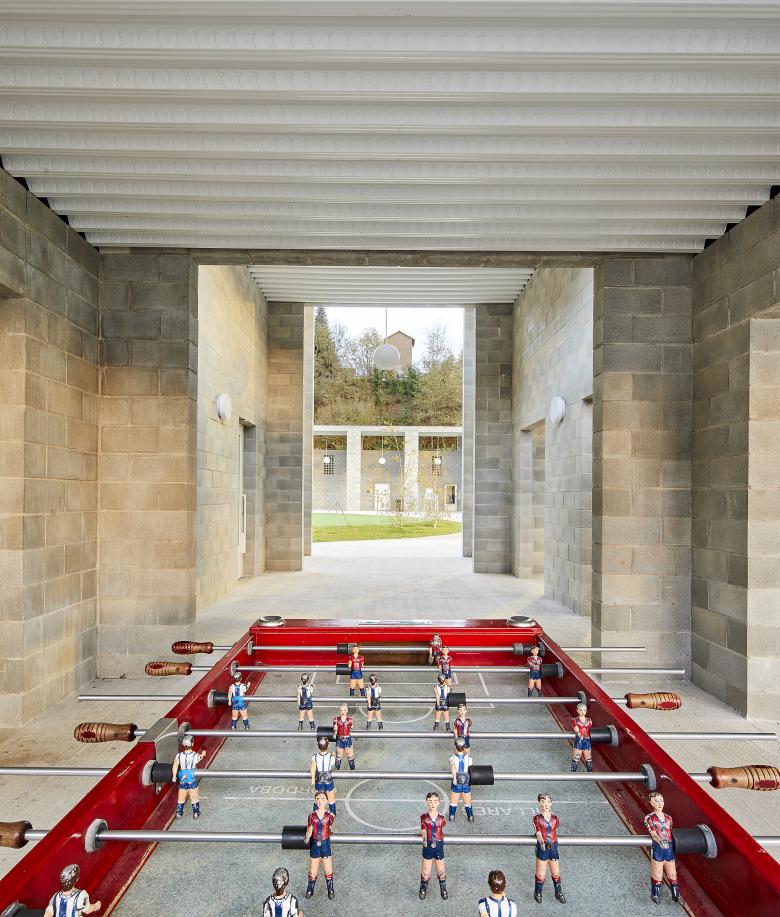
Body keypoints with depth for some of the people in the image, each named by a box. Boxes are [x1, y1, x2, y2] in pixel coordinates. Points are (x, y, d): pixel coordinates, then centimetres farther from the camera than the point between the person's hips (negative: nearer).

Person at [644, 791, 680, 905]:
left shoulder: (668, 818, 14)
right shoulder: (649, 818, -3)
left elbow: (670, 833, 16)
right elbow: (653, 834, -12)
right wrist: (660, 841, -26)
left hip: (670, 848, 4)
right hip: (657, 848, -4)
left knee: (673, 874, 10)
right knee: (657, 874, 2)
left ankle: (676, 895, 28)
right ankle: (656, 895, 20)